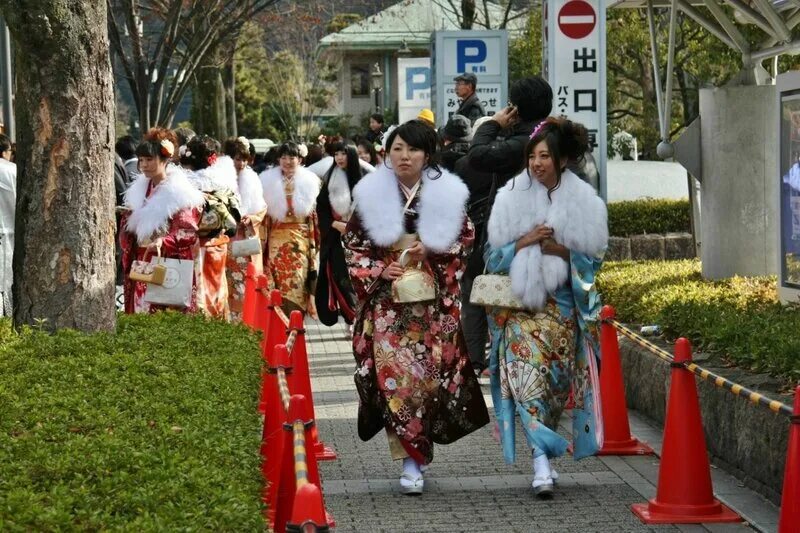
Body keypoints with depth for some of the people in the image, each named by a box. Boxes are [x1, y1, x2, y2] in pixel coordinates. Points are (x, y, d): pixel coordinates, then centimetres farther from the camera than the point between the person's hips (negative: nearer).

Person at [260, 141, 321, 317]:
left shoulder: (308, 183, 6)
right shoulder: (269, 183, 4)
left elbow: (313, 218, 8)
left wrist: (313, 244, 3)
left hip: (301, 241, 0)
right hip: (277, 240, 0)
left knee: (298, 284, -4)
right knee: (279, 286, -4)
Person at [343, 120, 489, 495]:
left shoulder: (447, 194, 3)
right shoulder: (371, 195, 3)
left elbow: (465, 238, 8)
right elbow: (353, 246, 8)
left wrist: (431, 251, -8)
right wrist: (378, 270, -8)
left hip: (434, 304, 1)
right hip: (387, 303, 0)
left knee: (430, 375, 0)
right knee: (394, 376, -8)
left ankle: (416, 450, 18)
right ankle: (411, 459, -4)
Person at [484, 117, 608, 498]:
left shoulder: (583, 201, 1)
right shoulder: (512, 198, 2)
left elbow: (593, 257, 3)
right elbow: (493, 254, 4)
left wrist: (561, 252, -14)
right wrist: (524, 241, -13)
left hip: (562, 305, 1)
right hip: (519, 301, -1)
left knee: (555, 379, 4)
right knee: (526, 371, -16)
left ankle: (542, 456, 22)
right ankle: (542, 463, -22)